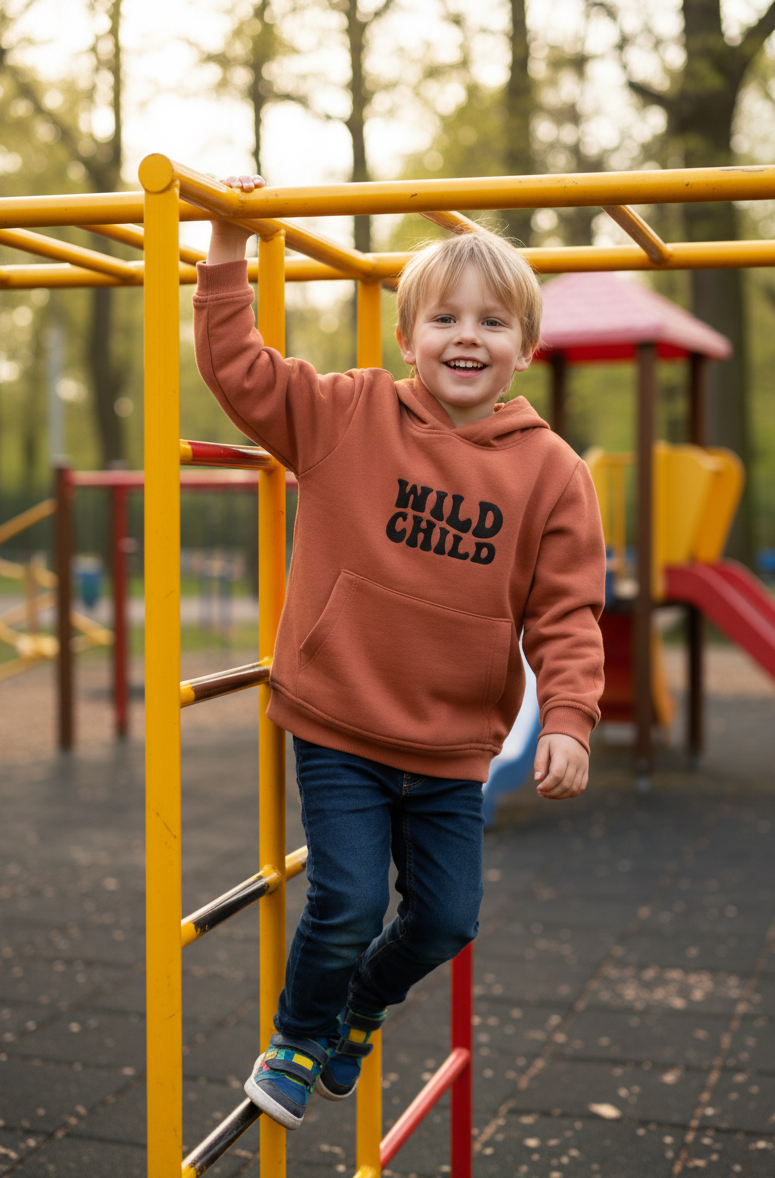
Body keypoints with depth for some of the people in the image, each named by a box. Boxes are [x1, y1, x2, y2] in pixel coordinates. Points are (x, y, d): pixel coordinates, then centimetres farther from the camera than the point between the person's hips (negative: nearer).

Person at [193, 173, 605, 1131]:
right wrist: (230, 251, -10)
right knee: (347, 909, -4)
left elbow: (567, 610, -5)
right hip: (338, 729, -2)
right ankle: (298, 1038, 29)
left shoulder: (551, 470, -5)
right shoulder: (344, 416, -6)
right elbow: (236, 366, -4)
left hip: (454, 746, 3)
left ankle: (362, 1008, 45)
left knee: (447, 919, 12)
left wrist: (567, 718, -16)